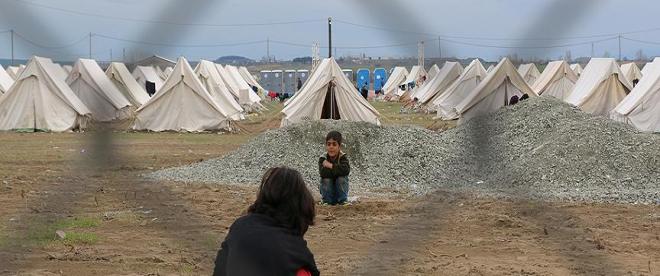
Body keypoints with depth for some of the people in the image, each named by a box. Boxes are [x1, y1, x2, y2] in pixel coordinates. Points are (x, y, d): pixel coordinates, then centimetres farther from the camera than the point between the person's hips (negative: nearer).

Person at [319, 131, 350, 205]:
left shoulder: (343, 157, -14)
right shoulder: (323, 159, -14)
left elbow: (346, 170, -33)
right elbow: (322, 173, -31)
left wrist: (331, 166, -32)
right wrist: (337, 169, -30)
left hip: (340, 187, 0)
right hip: (328, 189, 0)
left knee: (342, 179, -27)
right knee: (326, 179, -27)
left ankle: (343, 200, -12)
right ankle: (326, 201, -10)